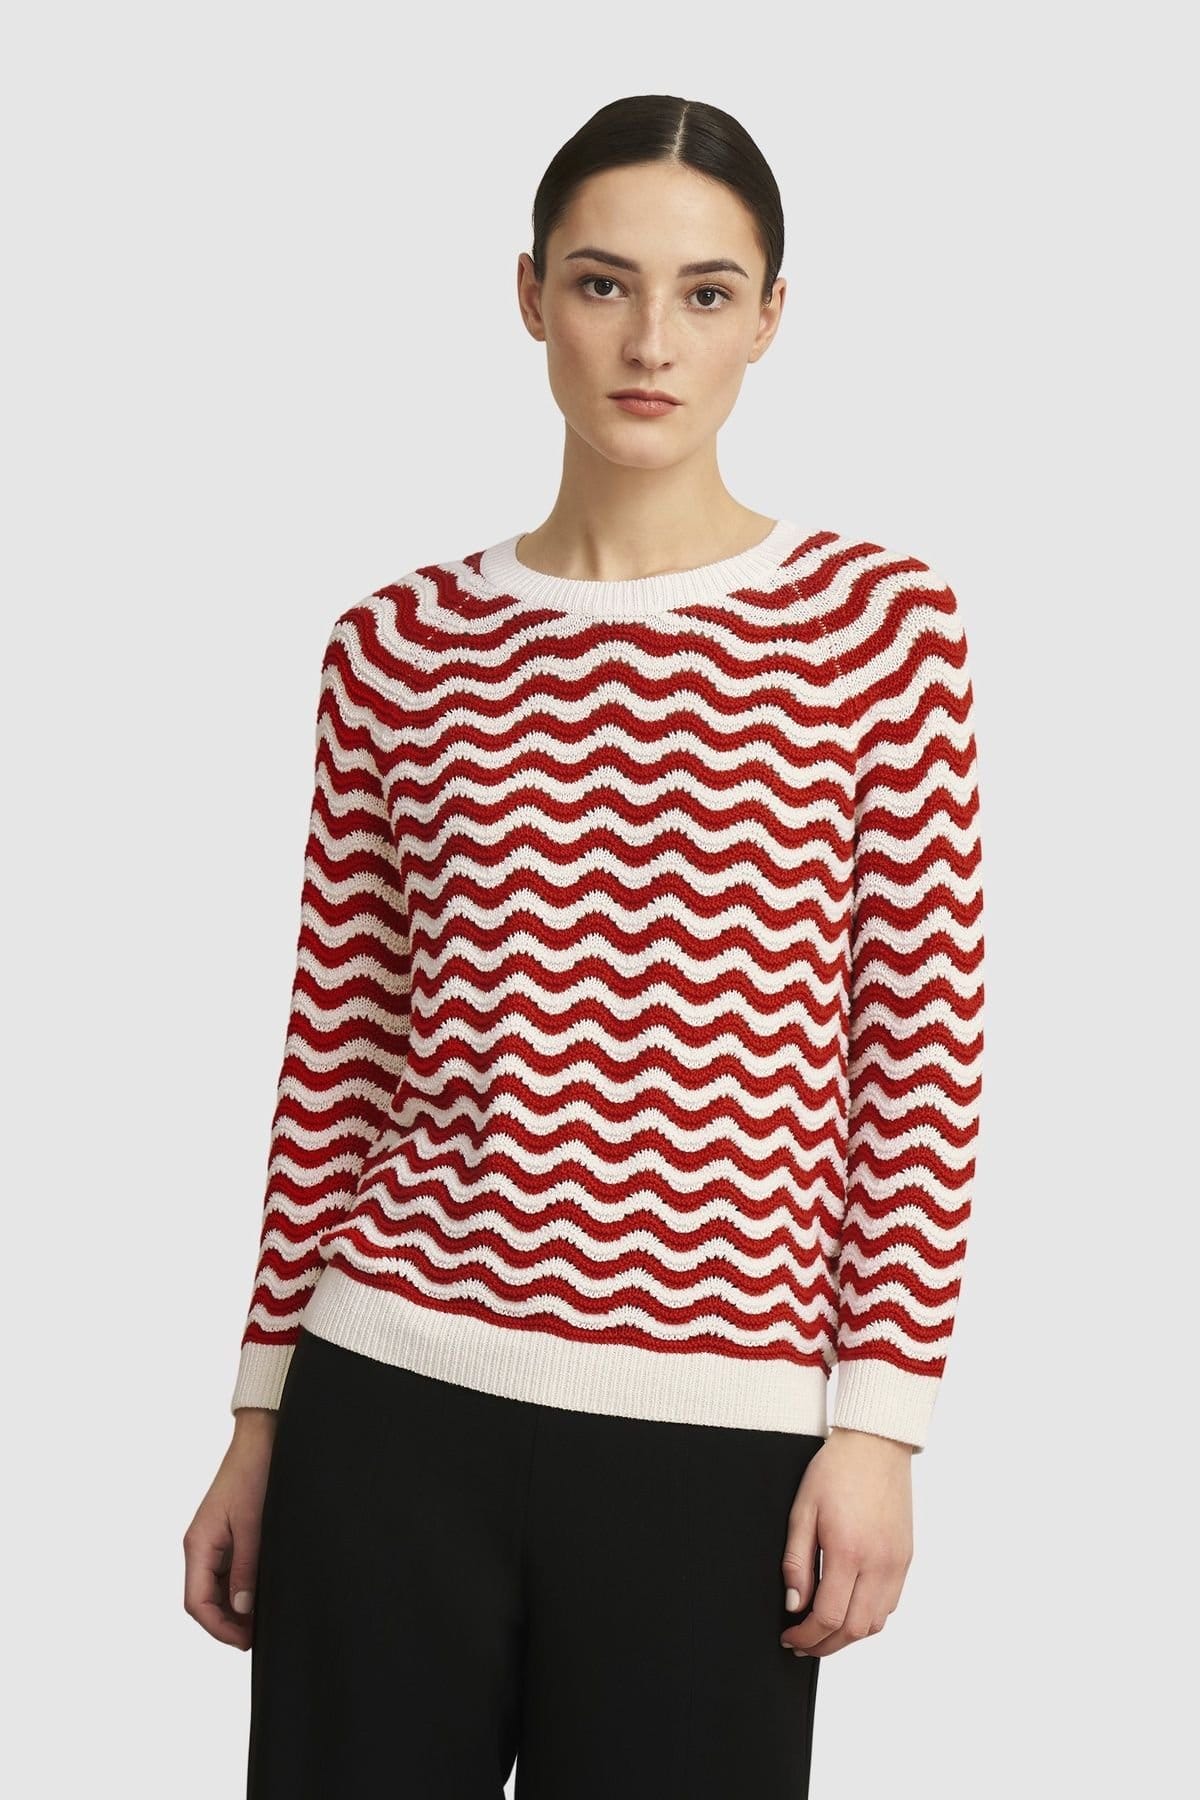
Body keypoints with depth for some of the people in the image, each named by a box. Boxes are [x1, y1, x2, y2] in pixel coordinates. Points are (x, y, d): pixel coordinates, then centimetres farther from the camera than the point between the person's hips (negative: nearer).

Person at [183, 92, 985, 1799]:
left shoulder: (876, 618, -1)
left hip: (710, 1443, -2)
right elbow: (334, 1064, 9)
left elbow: (920, 1054, -1)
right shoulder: (399, 647, 5)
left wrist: (881, 1418, -5)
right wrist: (258, 1417, 10)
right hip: (393, 1406, 2)